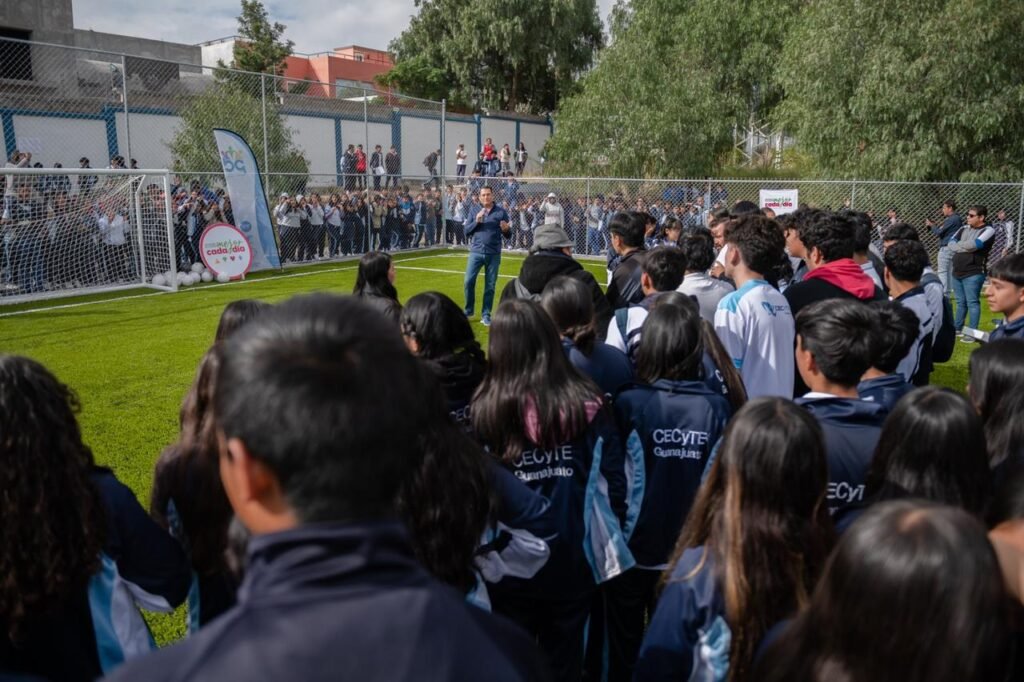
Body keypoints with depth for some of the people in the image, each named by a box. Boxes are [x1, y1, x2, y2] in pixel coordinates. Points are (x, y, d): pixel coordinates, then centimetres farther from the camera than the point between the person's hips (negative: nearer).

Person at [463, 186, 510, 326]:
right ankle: (468, 310, 15)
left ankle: (486, 314, 14)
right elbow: (467, 231, 4)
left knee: (490, 286, 4)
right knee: (469, 281, -4)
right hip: (476, 252, 1)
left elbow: (508, 235, 4)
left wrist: (506, 229, -19)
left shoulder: (501, 212, 2)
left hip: (494, 254, -1)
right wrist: (476, 221, -11)